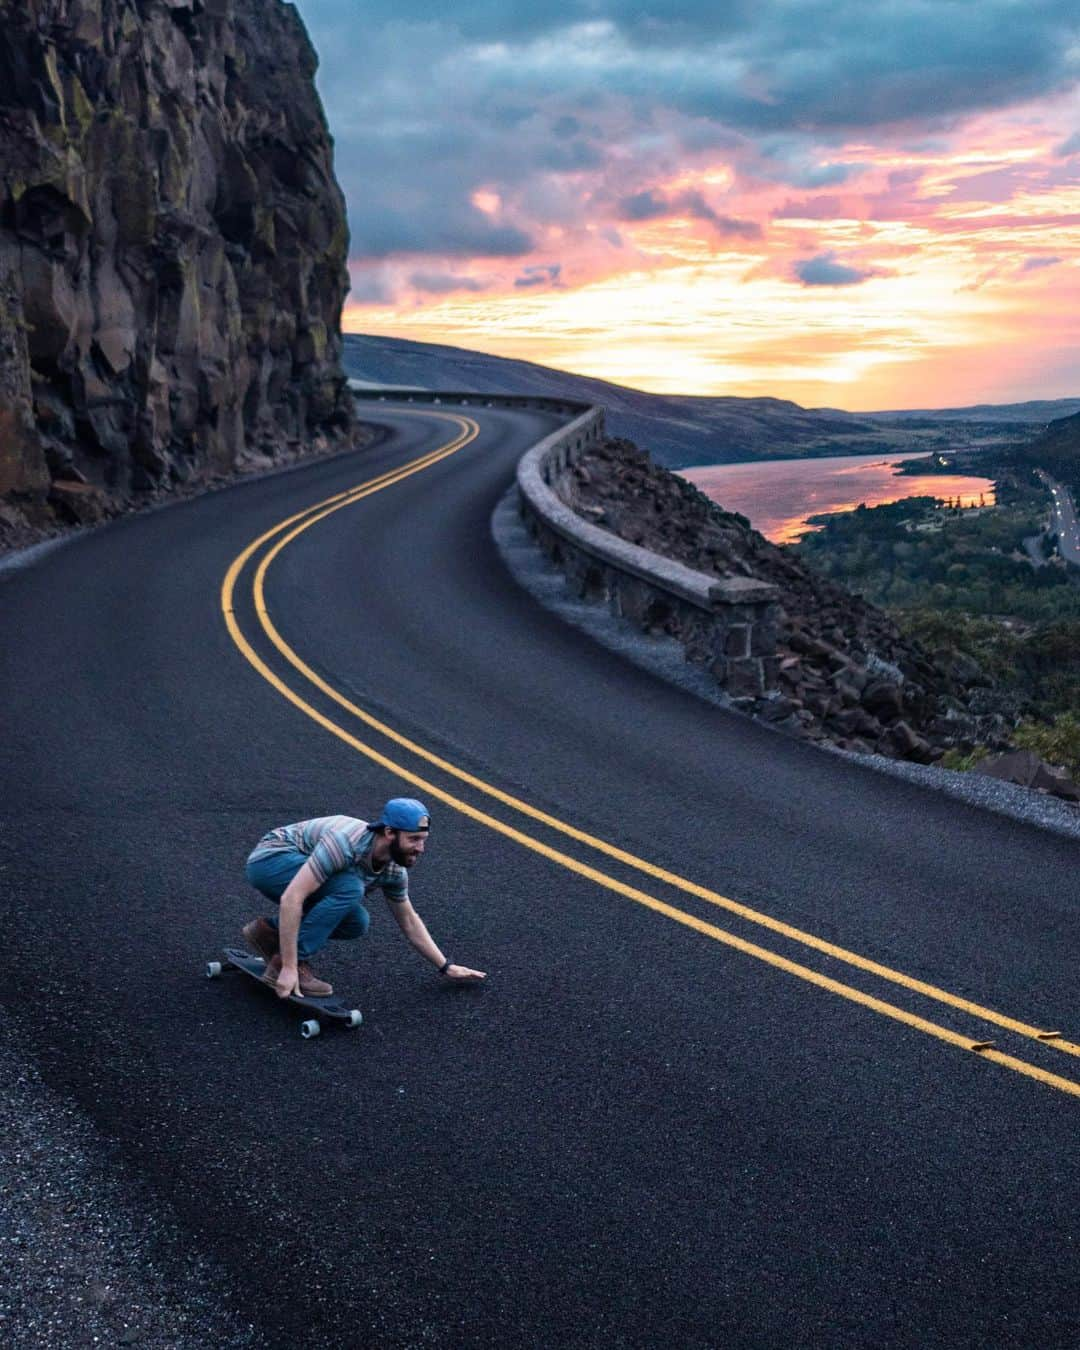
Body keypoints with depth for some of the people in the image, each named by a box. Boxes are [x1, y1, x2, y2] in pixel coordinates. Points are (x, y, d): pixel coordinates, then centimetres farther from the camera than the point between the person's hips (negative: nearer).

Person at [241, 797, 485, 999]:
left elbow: (409, 921, 10)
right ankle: (281, 964, -19)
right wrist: (289, 968, -38)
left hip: (290, 867, 8)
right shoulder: (346, 842, -34)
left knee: (356, 924, -6)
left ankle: (269, 931, 7)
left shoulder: (394, 869, -7)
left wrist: (446, 967, 8)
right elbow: (291, 899, -37)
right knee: (349, 888, -27)